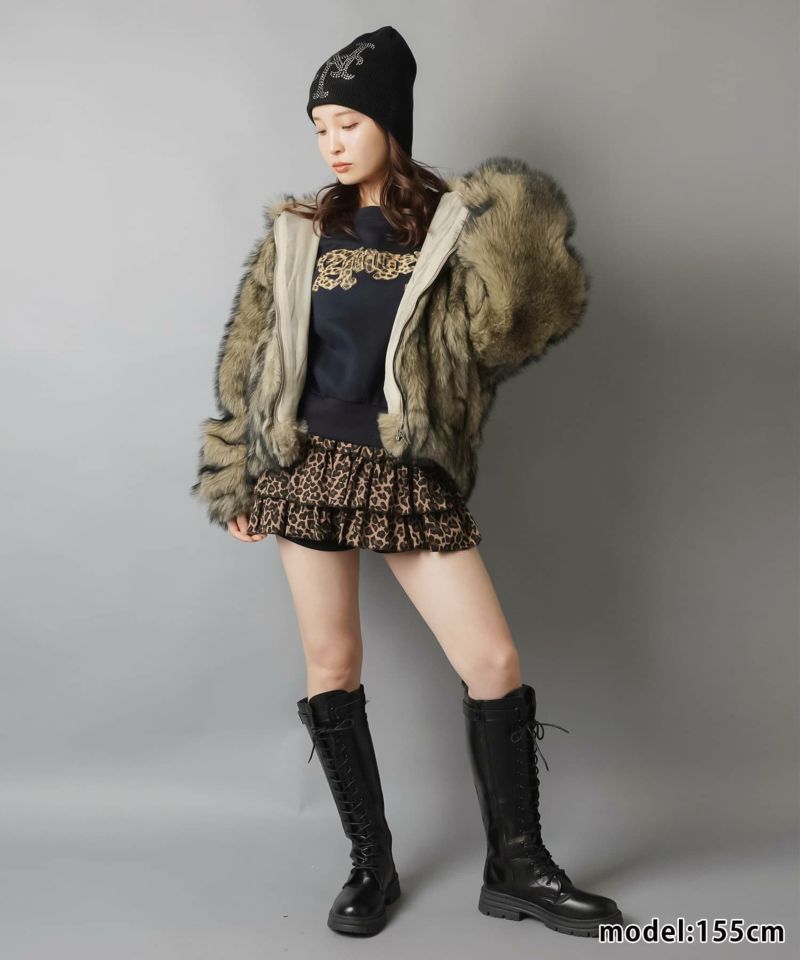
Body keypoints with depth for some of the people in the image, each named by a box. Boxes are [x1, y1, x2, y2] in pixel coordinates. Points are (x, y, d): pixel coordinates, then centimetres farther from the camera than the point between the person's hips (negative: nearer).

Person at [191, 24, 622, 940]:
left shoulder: (455, 226, 3)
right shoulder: (297, 231, 9)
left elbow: (516, 322, -9)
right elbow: (248, 360, 12)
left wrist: (522, 247, -26)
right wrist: (235, 480, 11)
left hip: (411, 479, -1)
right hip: (309, 467, 2)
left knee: (494, 661, -5)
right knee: (331, 666, 4)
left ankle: (515, 866, 13)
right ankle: (370, 863, 21)